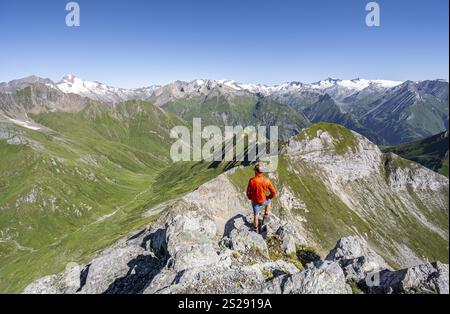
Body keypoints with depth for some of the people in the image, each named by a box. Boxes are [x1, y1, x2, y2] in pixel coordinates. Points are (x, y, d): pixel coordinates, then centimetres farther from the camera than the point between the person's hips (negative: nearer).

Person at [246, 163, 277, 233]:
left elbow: (248, 193, -16)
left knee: (256, 215, 24)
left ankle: (256, 229, 44)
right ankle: (265, 218, 39)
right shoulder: (267, 180, -22)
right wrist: (269, 197, 5)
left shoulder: (252, 180, -27)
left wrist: (251, 198, 7)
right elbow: (274, 193, -16)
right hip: (263, 201, 0)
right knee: (268, 201, 36)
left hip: (255, 201, 0)